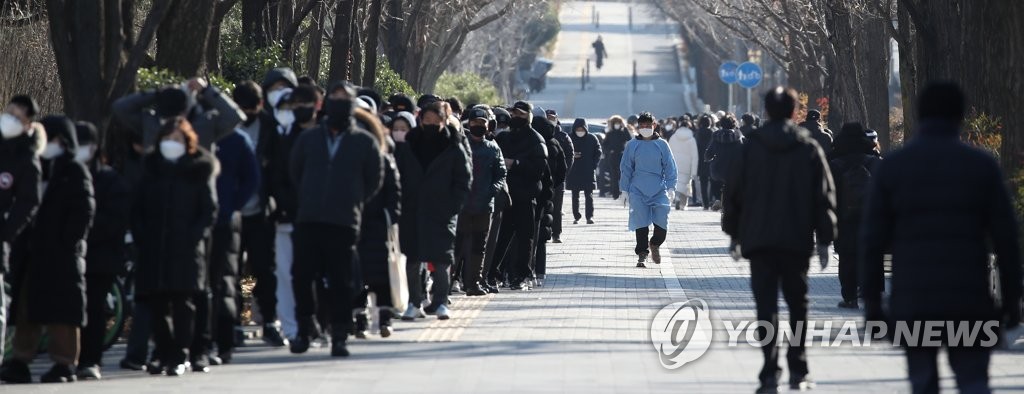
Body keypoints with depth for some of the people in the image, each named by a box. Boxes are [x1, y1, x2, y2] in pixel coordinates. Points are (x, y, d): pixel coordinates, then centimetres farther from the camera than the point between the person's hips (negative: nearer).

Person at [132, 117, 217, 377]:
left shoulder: (198, 171, 6)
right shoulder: (152, 171, 16)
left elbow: (210, 211, 3)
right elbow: (137, 209, 17)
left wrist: (194, 236, -10)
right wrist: (141, 237, 2)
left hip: (186, 249, -3)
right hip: (154, 249, 3)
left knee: (183, 303, -9)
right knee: (158, 306, 1)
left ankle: (179, 357, -9)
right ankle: (164, 355, 8)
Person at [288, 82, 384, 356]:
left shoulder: (366, 143, 5)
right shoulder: (309, 138, 11)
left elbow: (374, 180, 11)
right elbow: (294, 172, 19)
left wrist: (354, 203, 6)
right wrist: (307, 200, 13)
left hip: (344, 223, -2)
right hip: (308, 220, 2)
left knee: (340, 281, -1)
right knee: (301, 275, -1)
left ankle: (339, 336, 5)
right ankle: (305, 326, 17)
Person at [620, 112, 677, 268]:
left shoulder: (662, 145, 4)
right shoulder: (632, 146, 4)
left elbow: (670, 167, 7)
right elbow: (626, 169, 8)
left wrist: (671, 187, -2)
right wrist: (625, 191, 6)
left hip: (659, 191, 0)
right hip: (638, 191, 0)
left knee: (662, 223, -7)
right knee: (641, 223, -4)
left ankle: (655, 244, 22)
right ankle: (642, 255, 5)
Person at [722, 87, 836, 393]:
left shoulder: (752, 147, 1)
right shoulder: (809, 149, 1)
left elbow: (734, 192, 3)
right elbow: (824, 195, -1)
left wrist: (733, 233, 12)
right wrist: (824, 239, 3)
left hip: (758, 239, 0)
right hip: (797, 239, 0)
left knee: (766, 306, -2)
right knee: (797, 304, 14)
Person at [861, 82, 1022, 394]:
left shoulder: (891, 168, 3)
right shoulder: (981, 166, 2)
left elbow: (873, 240, 1)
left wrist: (872, 300, 6)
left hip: (912, 302, 1)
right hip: (970, 301, 0)